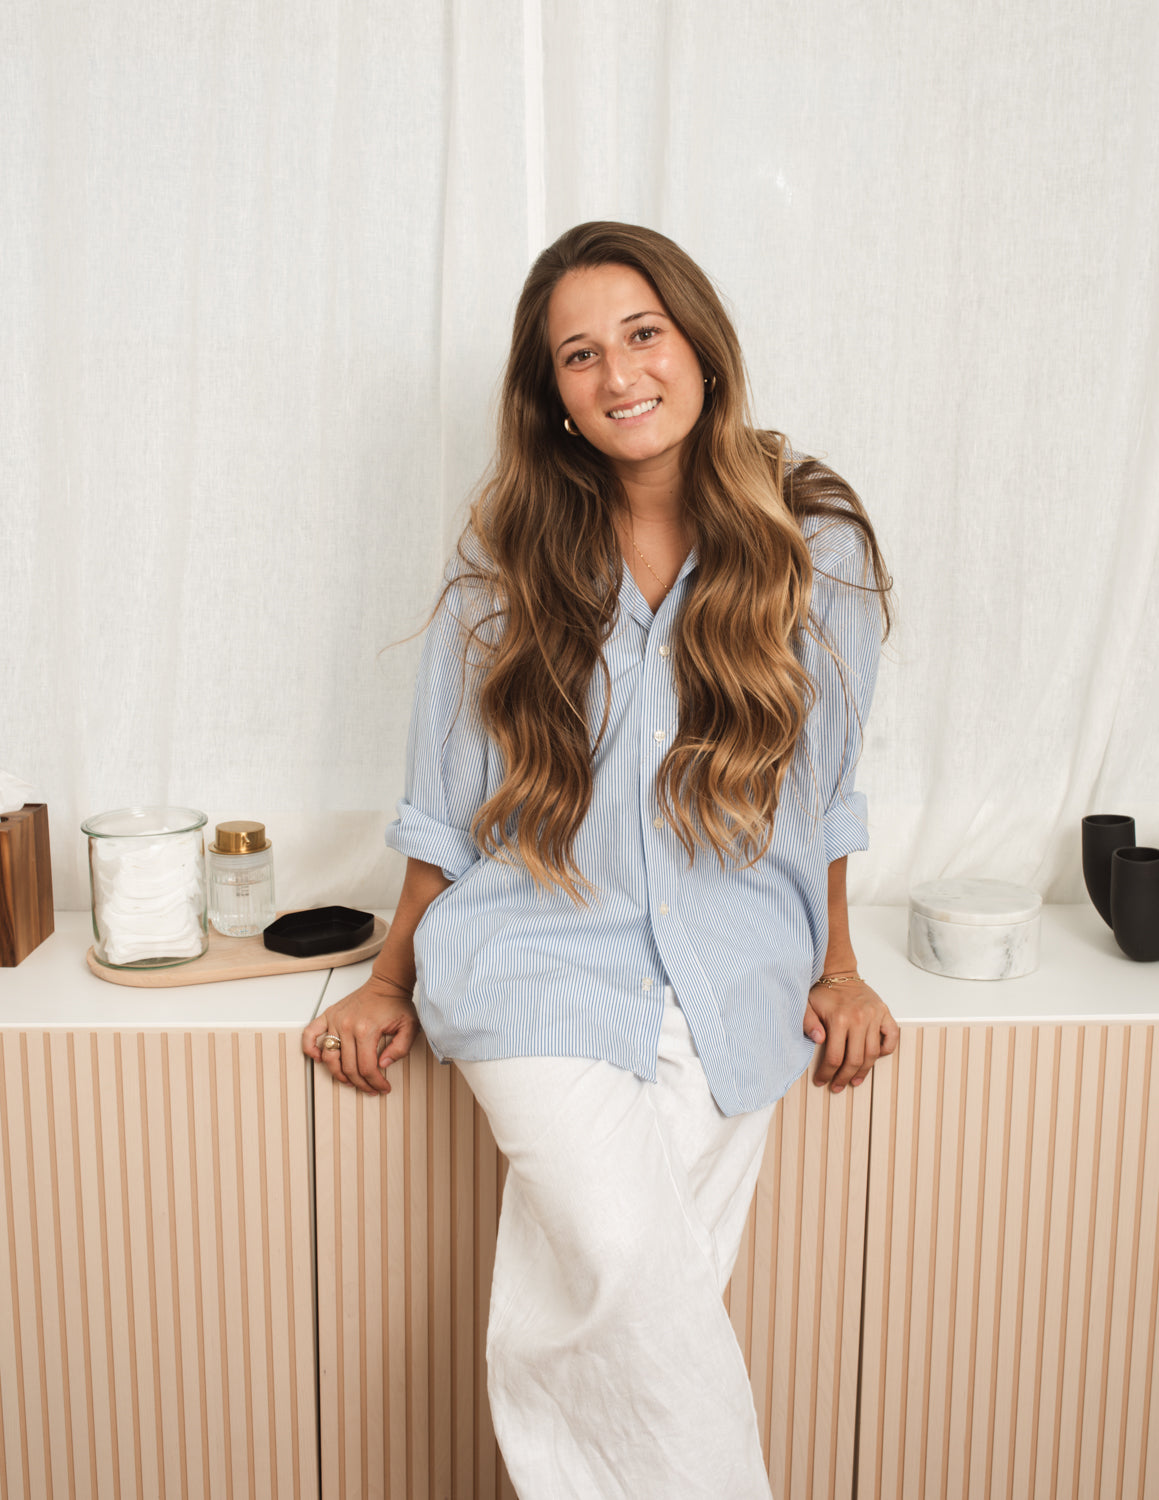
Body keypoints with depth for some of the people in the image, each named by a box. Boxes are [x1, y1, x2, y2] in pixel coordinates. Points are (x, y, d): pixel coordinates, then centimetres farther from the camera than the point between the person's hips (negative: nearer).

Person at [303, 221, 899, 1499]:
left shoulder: (816, 548, 3)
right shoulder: (507, 560, 4)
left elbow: (821, 783, 12)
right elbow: (446, 801, 9)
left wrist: (836, 970, 14)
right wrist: (391, 983, 12)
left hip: (731, 978, 1)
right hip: (541, 960, 0)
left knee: (598, 1323, -8)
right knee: (622, 1260, -22)